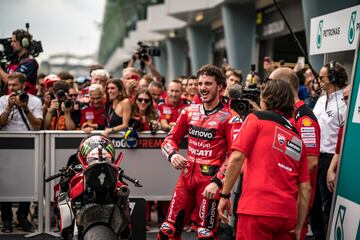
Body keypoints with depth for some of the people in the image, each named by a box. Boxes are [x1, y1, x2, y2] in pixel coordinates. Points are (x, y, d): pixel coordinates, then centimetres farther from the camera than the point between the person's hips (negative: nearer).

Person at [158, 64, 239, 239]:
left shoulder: (228, 118, -7)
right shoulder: (189, 112, 11)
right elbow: (170, 139, 15)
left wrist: (217, 182, -19)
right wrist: (173, 154, -7)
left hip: (209, 182, -5)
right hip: (186, 177, 6)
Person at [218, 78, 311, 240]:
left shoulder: (257, 118, 4)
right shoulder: (298, 138, 18)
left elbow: (237, 158, -8)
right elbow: (305, 189, 13)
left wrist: (224, 195, -2)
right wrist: (299, 226, 16)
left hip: (257, 210, -5)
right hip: (288, 215, 6)